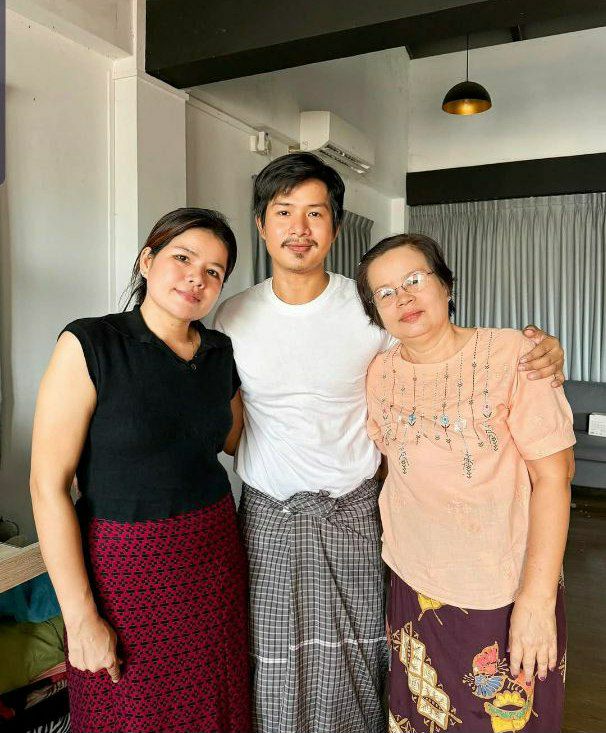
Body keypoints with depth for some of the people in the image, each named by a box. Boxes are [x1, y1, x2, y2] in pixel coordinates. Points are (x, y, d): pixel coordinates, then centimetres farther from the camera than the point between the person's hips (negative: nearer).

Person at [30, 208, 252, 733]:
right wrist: (81, 617, -14)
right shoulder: (89, 345, -14)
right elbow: (48, 485, -14)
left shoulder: (221, 353, 2)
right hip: (125, 565, -4)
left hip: (215, 554, 5)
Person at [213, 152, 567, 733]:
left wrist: (540, 353, -14)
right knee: (272, 674, 11)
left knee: (352, 667, 14)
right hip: (266, 516, 1)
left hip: (352, 513, 0)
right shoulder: (233, 316, -2)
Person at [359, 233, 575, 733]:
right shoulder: (379, 373, -2)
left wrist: (538, 598, -17)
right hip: (414, 589, 3)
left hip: (506, 596, -3)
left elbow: (553, 476, -14)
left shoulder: (511, 354, -14)